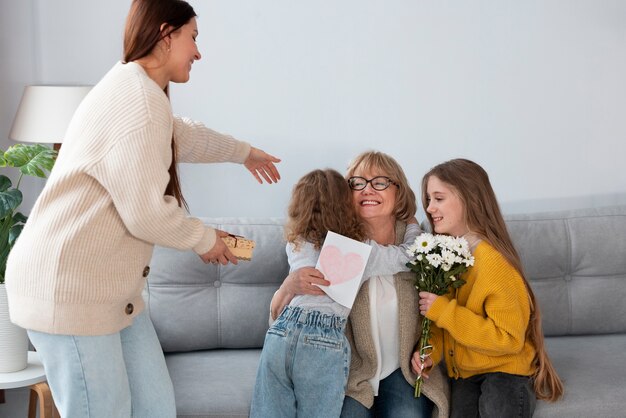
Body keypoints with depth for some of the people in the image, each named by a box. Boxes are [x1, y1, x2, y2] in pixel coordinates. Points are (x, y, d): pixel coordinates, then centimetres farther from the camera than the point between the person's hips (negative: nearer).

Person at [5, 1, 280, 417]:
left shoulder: (132, 89, 16)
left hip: (108, 286, 10)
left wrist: (245, 152, 51)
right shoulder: (142, 101, -18)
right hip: (71, 288, -10)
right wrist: (205, 239, -2)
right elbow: (147, 214, -21)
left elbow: (185, 136, 36)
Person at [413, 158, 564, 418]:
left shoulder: (492, 262, -21)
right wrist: (430, 350, -13)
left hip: (505, 369, -5)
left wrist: (443, 311, -25)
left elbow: (509, 338, -23)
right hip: (464, 370, 5)